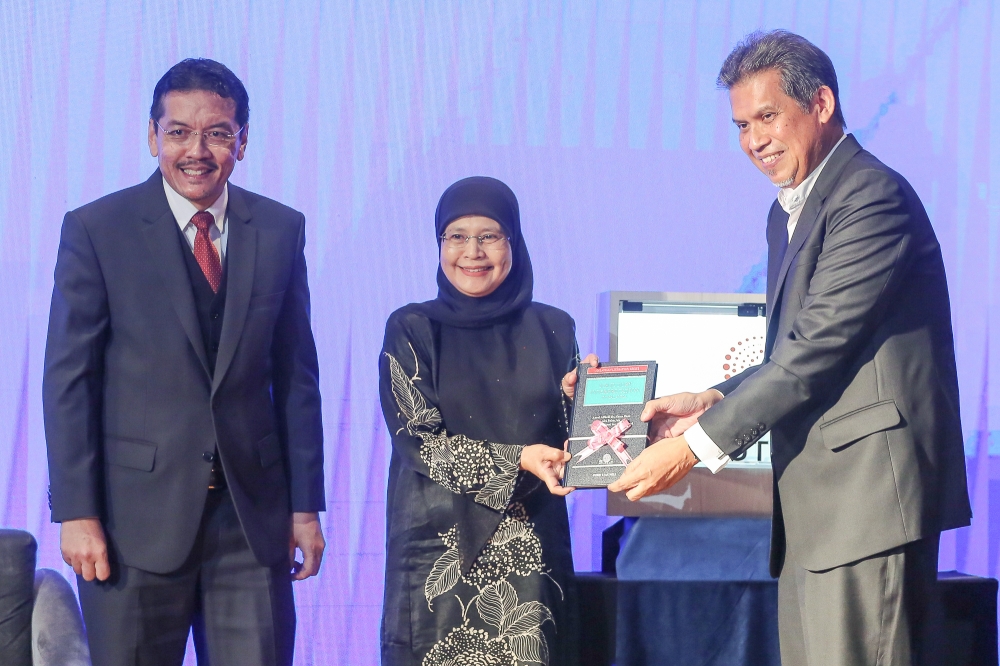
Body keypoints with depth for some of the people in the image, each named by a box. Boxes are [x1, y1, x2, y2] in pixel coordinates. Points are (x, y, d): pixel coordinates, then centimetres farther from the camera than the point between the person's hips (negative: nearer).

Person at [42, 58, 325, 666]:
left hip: (253, 514, 3)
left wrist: (306, 504, 7)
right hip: (138, 514, -2)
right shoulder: (95, 229, -2)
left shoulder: (281, 230, 7)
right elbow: (68, 379, -4)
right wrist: (77, 513, -9)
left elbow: (296, 375, 9)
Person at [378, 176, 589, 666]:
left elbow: (565, 443, 10)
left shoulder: (551, 329, 9)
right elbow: (416, 439, -6)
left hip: (531, 548, 2)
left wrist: (577, 396, -10)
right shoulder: (412, 330, 2)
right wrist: (517, 461, -16)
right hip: (440, 546, -1)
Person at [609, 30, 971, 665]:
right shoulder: (790, 212, 21)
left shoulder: (872, 195, -12)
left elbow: (820, 347, -18)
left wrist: (698, 445, -16)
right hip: (813, 502, 10)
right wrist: (714, 400, 5)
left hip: (867, 488, -10)